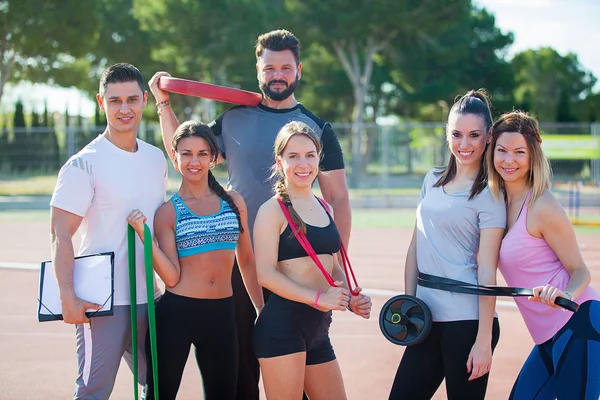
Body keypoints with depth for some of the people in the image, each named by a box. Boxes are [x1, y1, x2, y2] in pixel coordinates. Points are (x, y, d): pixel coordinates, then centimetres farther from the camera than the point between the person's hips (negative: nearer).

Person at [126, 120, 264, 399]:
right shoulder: (168, 212, -2)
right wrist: (145, 237, -18)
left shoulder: (234, 202, 7)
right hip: (176, 313, -3)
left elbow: (246, 261, 15)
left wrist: (262, 309, 16)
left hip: (222, 314, 3)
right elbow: (172, 277, -9)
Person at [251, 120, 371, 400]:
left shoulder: (324, 209, 15)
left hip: (318, 329, 8)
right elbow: (265, 273, -16)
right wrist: (318, 298, -22)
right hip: (282, 324, -8)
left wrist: (351, 300, 4)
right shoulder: (273, 210, -7)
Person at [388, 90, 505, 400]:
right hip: (428, 319, 6)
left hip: (467, 321, -6)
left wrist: (484, 341, -14)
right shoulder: (433, 181, 13)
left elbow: (486, 271, -10)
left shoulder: (489, 195, -5)